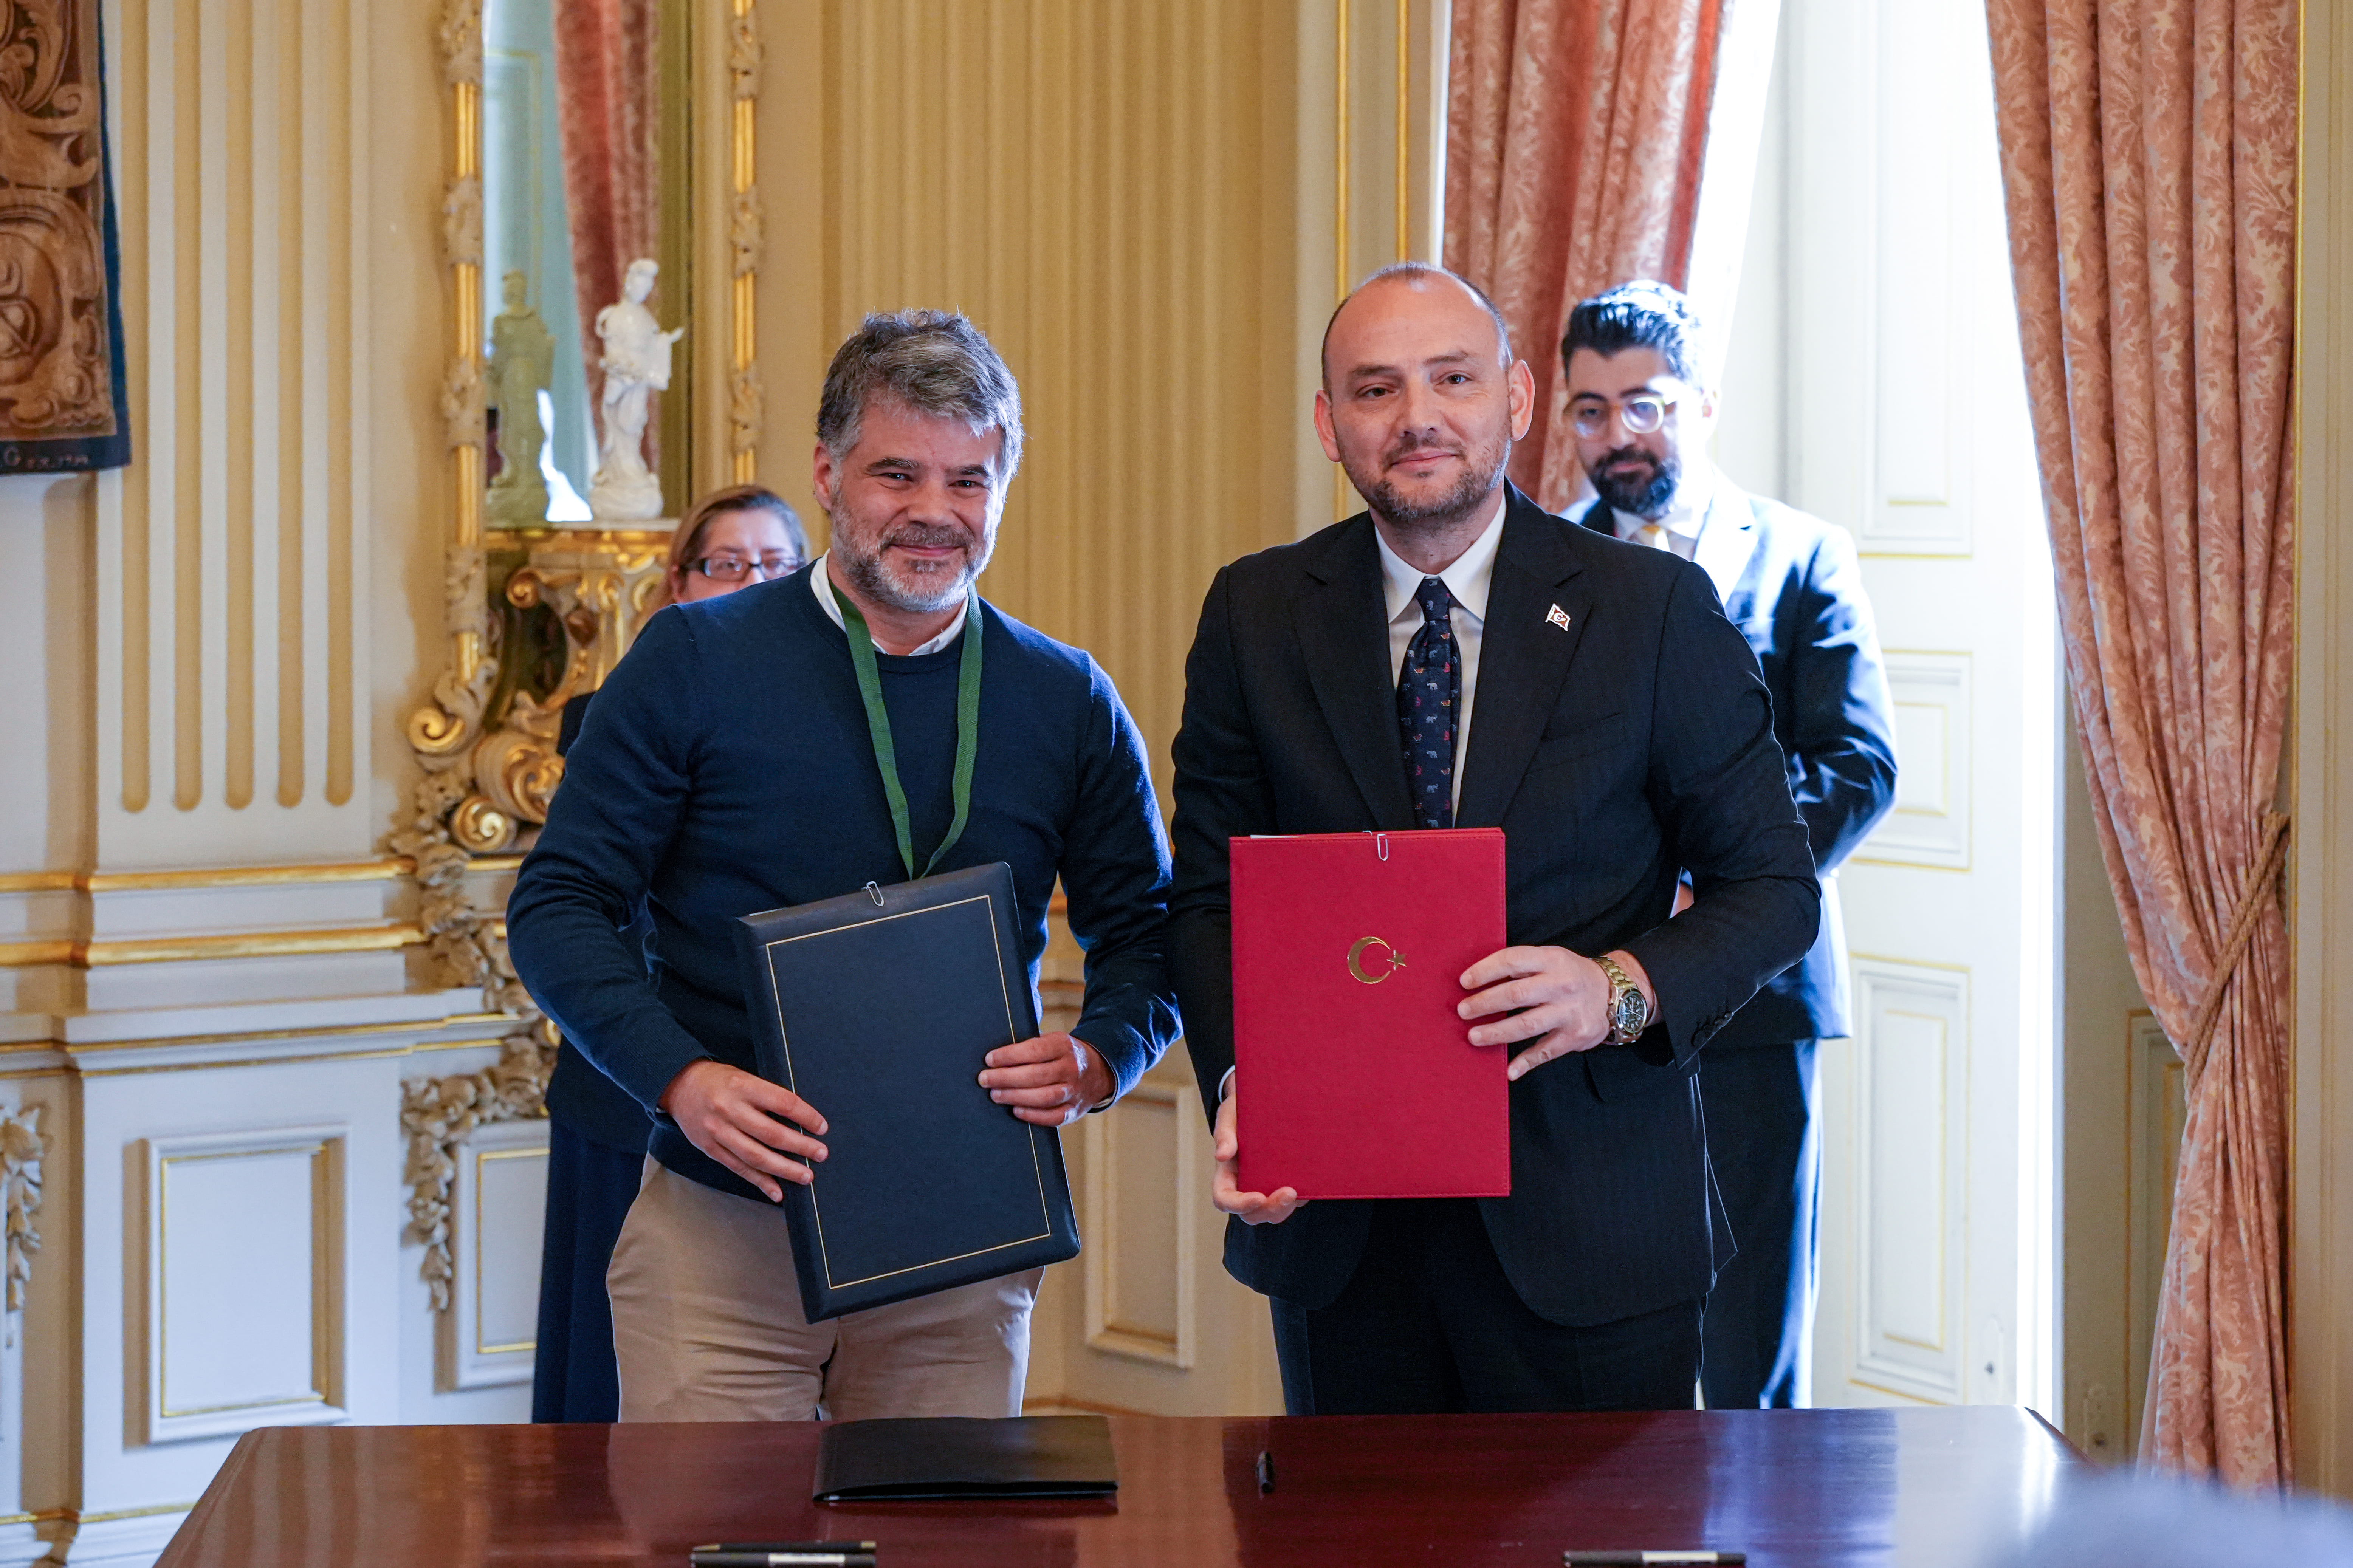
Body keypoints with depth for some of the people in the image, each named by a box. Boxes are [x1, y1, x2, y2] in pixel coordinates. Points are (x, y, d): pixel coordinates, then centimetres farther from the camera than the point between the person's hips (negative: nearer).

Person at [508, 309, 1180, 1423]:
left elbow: (1142, 936, 11)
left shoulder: (1067, 703, 6)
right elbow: (558, 906, -2)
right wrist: (679, 1076, -17)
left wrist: (1098, 1060, -12)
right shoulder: (695, 660, -2)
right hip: (720, 1228, -2)